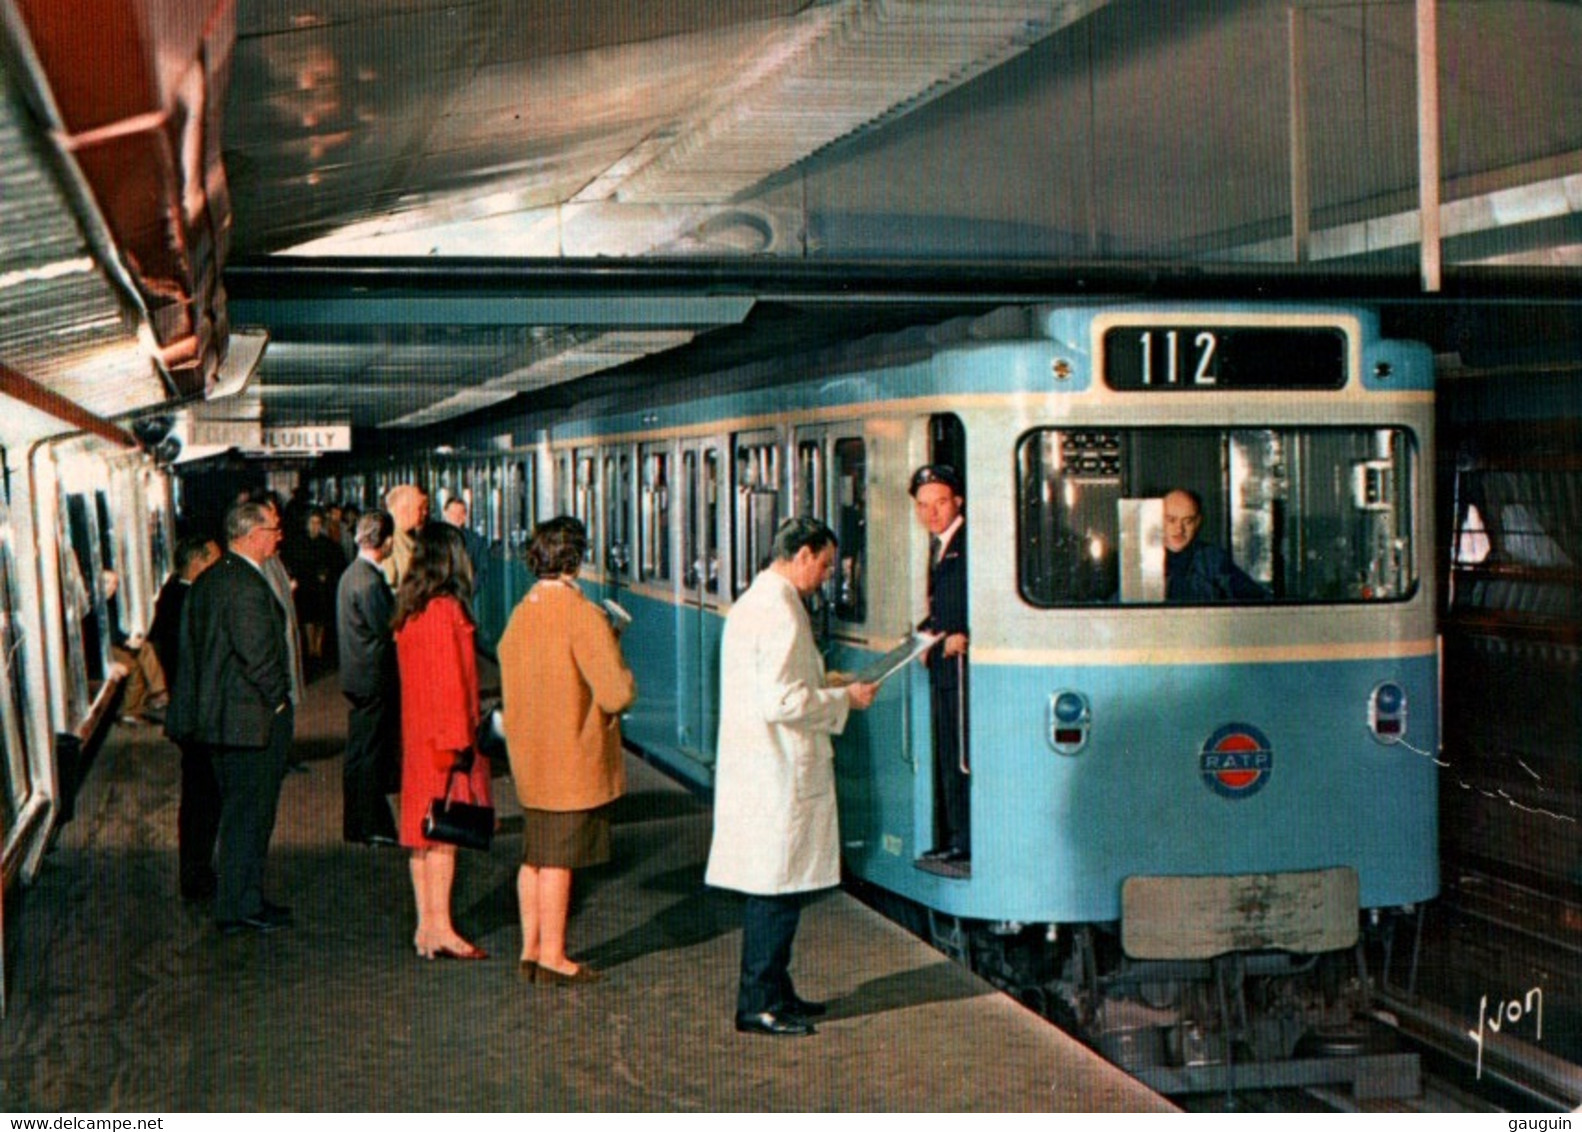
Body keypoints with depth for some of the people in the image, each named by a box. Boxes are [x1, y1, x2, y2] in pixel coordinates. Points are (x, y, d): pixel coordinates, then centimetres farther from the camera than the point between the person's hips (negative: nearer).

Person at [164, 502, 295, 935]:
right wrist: (279, 699, -9)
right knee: (250, 813, 0)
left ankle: (236, 903, 26)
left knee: (237, 810, 17)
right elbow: (258, 655, -23)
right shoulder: (248, 586, -20)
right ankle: (243, 907, 6)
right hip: (252, 718, -10)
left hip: (216, 715, 10)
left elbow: (191, 646, 14)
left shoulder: (206, 581, 10)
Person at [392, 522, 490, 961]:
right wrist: (460, 740, -15)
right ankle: (440, 928, -4)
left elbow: (414, 674, 13)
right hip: (445, 732, -8)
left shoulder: (407, 611, 10)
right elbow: (452, 680, -17)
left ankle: (426, 925, 14)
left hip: (416, 731, 8)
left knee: (423, 828, 10)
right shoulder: (446, 610, -16)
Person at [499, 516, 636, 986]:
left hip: (530, 756, 7)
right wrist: (624, 677, -1)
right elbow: (616, 692, -22)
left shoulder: (521, 613, 5)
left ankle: (531, 948, 21)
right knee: (558, 860, 0)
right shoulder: (582, 615, -18)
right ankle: (552, 957, 7)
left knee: (534, 856, 15)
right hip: (574, 757, -7)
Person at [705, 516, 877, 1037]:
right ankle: (758, 1003, 3)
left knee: (772, 889, 16)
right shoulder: (781, 612, -18)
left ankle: (773, 992, 25)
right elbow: (782, 702, -23)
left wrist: (823, 686, 19)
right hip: (778, 774, -10)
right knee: (777, 889, -3)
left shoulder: (751, 603, 14)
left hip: (756, 766, 10)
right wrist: (843, 699, -11)